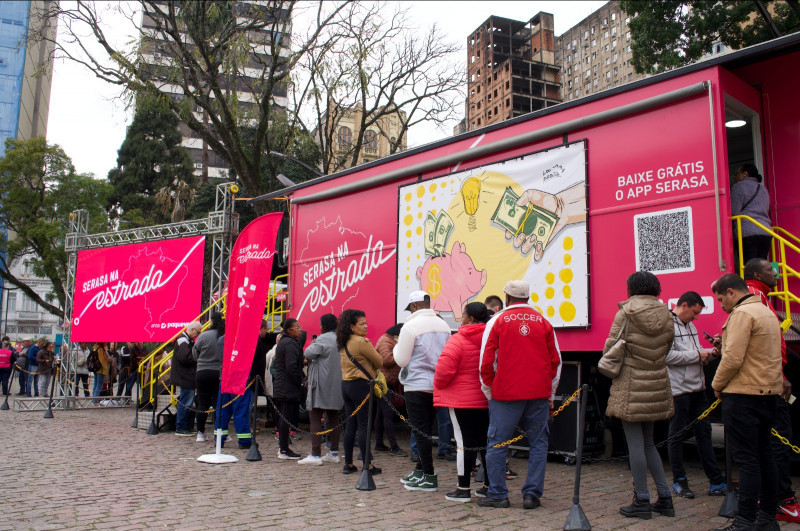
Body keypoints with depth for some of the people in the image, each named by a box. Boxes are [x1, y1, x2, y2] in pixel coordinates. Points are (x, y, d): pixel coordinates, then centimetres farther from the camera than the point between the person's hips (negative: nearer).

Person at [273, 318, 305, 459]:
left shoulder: (282, 342, 17)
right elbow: (291, 367, -23)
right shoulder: (290, 343, -16)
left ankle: (282, 447, 23)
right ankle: (284, 450, -3)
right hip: (289, 388, -11)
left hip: (280, 387, 11)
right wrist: (300, 382, -14)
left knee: (283, 416, 16)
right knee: (288, 417, -6)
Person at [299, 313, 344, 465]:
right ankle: (334, 453, 16)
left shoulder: (323, 339, -12)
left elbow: (308, 353, -18)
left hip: (321, 384, -8)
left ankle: (315, 454, -9)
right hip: (337, 386, 8)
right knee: (334, 419, 12)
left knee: (315, 419, -5)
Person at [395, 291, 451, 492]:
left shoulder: (411, 326, -11)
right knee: (426, 429, 16)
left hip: (417, 385, -6)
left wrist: (397, 346, 10)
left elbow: (401, 360, -9)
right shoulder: (443, 325, 8)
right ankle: (420, 470, 25)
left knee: (421, 430, 0)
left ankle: (429, 477, 3)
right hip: (438, 385, 7)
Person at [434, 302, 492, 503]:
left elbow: (444, 369, -20)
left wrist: (439, 385, -1)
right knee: (485, 441, 13)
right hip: (485, 400, 6)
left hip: (461, 399, -6)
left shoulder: (457, 340, -14)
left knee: (464, 442, -1)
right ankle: (489, 486, 21)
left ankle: (463, 489, 5)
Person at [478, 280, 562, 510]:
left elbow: (486, 361, -1)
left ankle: (497, 495, 8)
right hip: (539, 394, 3)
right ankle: (532, 494, 9)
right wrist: (550, 395, 18)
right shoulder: (544, 322, 8)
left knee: (497, 443, 5)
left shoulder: (497, 321, 0)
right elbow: (555, 360, 12)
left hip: (506, 393, -2)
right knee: (538, 443, 9)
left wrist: (489, 393, 9)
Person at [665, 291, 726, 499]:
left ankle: (716, 481, 18)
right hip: (678, 390, -9)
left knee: (704, 433, 11)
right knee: (677, 436, 3)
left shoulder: (690, 326, 17)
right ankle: (679, 481, 13)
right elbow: (668, 356, -21)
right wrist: (697, 355, -14)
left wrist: (710, 352, 3)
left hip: (698, 388, 9)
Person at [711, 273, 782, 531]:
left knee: (746, 459, -6)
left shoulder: (742, 314, -14)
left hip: (744, 395, -9)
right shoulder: (767, 312, 16)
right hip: (769, 393, 9)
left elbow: (733, 358, -19)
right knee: (764, 456, 14)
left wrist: (717, 385, -5)